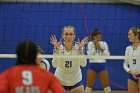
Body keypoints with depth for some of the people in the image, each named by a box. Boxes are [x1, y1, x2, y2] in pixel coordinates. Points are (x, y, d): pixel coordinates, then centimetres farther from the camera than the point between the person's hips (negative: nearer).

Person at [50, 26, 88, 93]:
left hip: (76, 80, 1)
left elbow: (83, 64, -23)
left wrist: (80, 49, -32)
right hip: (60, 80, -1)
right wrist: (57, 49, -33)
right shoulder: (59, 46, -13)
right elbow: (54, 65, -24)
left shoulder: (78, 46, -12)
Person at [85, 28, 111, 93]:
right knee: (89, 85, -2)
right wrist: (94, 47, -13)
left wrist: (100, 48, -13)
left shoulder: (104, 43, 4)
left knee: (106, 85, 1)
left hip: (102, 65, 1)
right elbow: (89, 54, -9)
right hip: (92, 65, -1)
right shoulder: (90, 43, 1)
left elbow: (107, 55, -3)